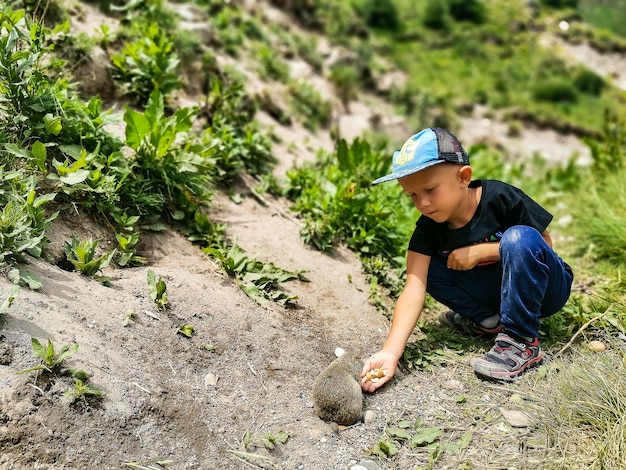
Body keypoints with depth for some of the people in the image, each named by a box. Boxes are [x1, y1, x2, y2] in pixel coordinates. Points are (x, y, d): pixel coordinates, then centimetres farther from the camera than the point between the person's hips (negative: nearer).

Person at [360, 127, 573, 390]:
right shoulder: (428, 229, -15)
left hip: (546, 288, -3)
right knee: (425, 265, -14)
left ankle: (522, 342, -25)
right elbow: (413, 290, -27)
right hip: (497, 294, 3)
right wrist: (390, 353, -41)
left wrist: (482, 251, -26)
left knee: (519, 237, -34)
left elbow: (543, 244, -14)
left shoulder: (501, 198, -24)